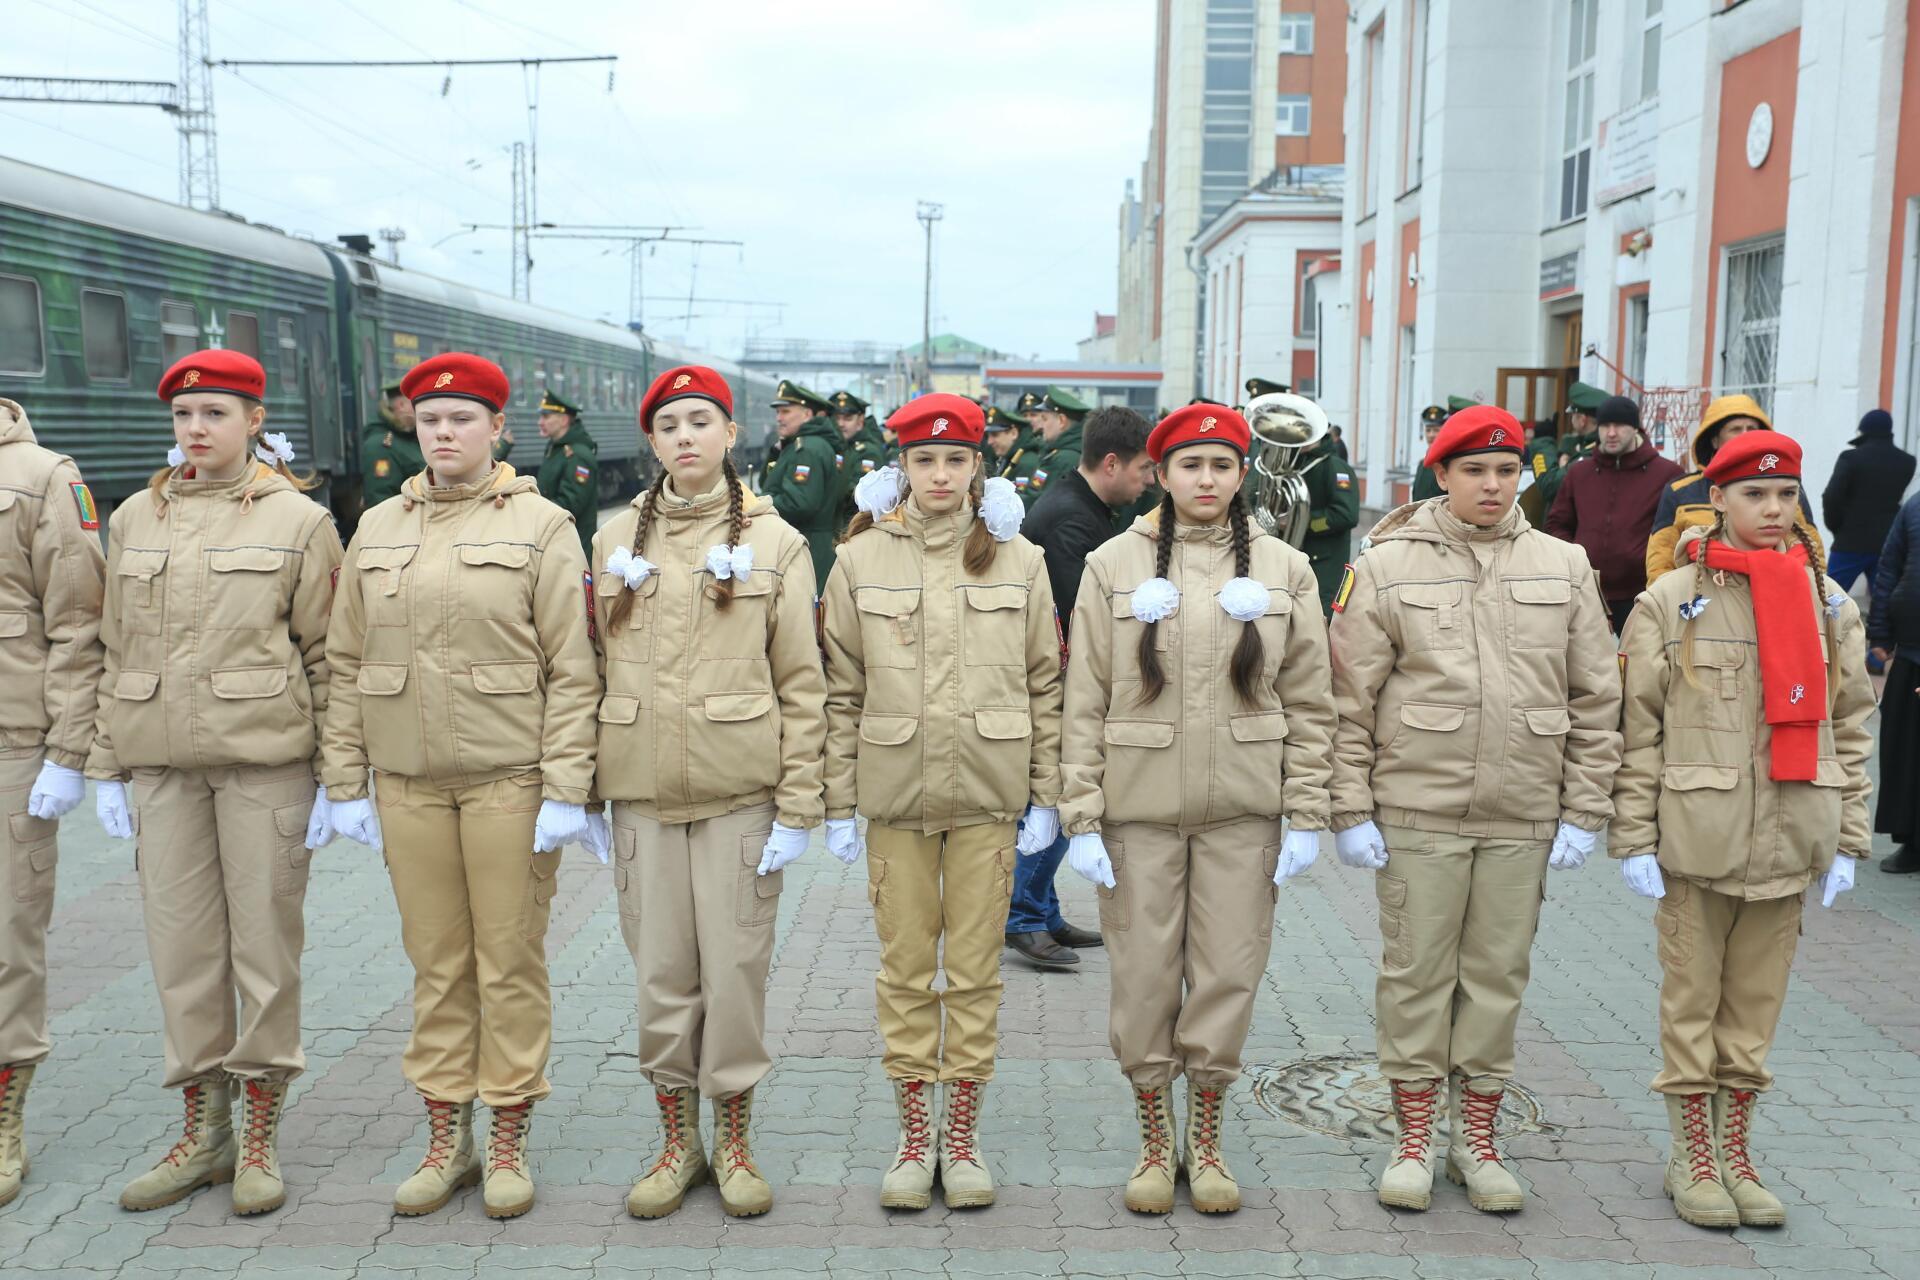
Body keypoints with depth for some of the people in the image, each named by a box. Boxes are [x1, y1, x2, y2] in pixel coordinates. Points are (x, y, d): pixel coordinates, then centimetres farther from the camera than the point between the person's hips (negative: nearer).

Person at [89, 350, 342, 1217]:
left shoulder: (298, 520, 0)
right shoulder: (134, 519, 11)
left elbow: (328, 656, -1)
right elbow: (114, 651, 14)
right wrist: (106, 769, 9)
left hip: (266, 758, -3)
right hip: (162, 762, 4)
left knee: (264, 944, 2)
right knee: (181, 948, 8)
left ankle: (260, 1139, 16)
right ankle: (204, 1133, 23)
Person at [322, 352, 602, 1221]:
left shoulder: (540, 526, -3)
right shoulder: (377, 531, 10)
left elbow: (572, 670, -7)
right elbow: (346, 664, 11)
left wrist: (566, 790, -12)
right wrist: (346, 782, 6)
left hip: (510, 777, -4)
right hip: (409, 780, 4)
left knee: (510, 963, 4)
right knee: (436, 963, 11)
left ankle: (509, 1145, 18)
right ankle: (447, 1140, 23)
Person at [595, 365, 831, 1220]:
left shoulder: (774, 541, 1)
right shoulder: (616, 539, 8)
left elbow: (801, 687, -2)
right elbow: (594, 670, 10)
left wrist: (798, 808, -7)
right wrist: (585, 794, 5)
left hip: (741, 793, -2)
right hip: (643, 792, 2)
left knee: (734, 971, 2)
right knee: (660, 975, 8)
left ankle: (732, 1137, 21)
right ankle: (677, 1139, 25)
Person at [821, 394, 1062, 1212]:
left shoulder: (1017, 560, 3)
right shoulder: (861, 559, 3)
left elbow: (1045, 684, 5)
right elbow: (841, 692, 3)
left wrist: (1045, 796, 1)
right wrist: (838, 803, 0)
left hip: (987, 795, 0)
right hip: (895, 795, 0)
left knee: (975, 970, 6)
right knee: (905, 969, 7)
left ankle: (962, 1137, 21)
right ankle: (913, 1137, 22)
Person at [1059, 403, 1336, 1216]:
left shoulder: (1283, 569, 4)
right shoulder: (1115, 565, 1)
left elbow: (1309, 704, 5)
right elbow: (1085, 702, 0)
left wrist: (1306, 816, -1)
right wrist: (1082, 817, -6)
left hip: (1242, 811, 1)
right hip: (1139, 806, -1)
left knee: (1228, 975, 6)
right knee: (1145, 978, 6)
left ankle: (1206, 1141, 25)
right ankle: (1154, 1142, 24)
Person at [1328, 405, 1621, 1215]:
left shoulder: (1564, 567, 6)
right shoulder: (1387, 566, -1)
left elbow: (1595, 700, 7)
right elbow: (1351, 699, -2)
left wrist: (1584, 812, 3)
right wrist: (1352, 809, -5)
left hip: (1523, 817, 2)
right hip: (1417, 809, -2)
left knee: (1498, 975, 11)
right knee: (1416, 973, 6)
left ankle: (1476, 1138, 26)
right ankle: (1413, 1139, 21)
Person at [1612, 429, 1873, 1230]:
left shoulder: (1829, 605, 7)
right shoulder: (1668, 604, -3)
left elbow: (1848, 728, 10)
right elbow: (1638, 733, -4)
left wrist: (1846, 840, 6)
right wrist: (1634, 839, -8)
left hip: (1787, 844, 3)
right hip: (1694, 839, -3)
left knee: (1755, 1006, 12)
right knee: (1692, 1004, 7)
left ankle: (1735, 1153, 27)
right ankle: (1691, 1158, 21)